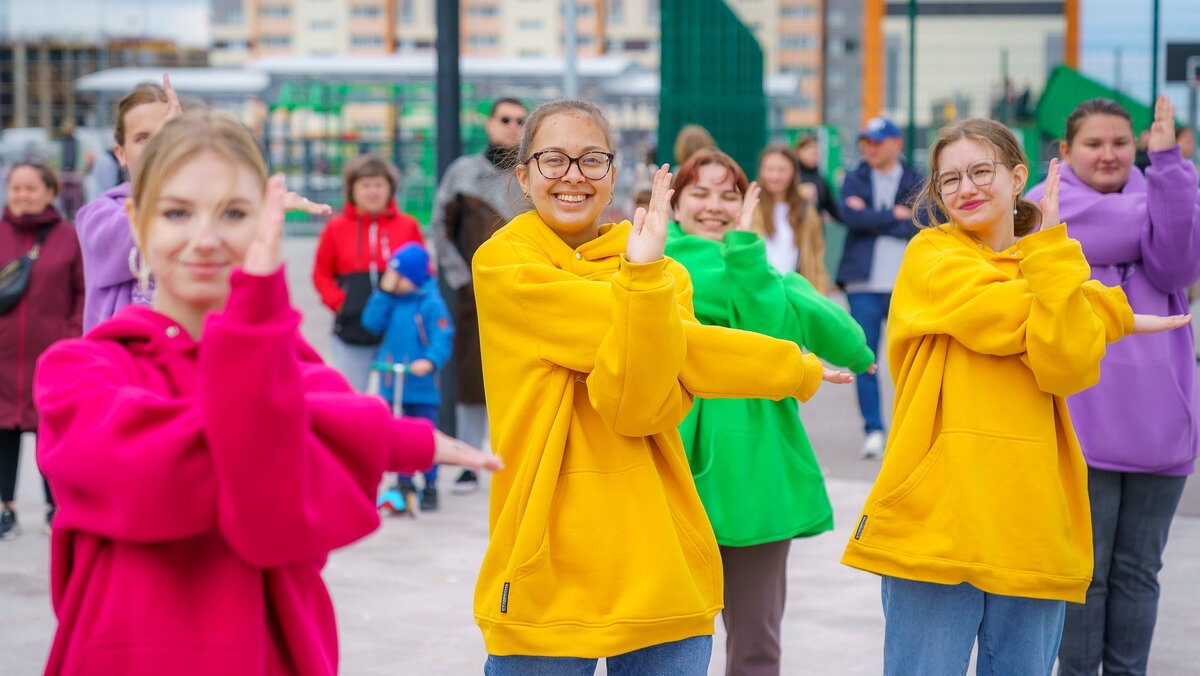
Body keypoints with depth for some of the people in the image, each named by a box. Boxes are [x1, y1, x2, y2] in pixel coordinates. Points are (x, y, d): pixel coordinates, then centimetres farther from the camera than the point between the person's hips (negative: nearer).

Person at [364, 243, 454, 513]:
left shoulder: (431, 303, -9)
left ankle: (430, 488, 12)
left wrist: (430, 361, -31)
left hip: (421, 385, -5)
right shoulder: (390, 300, 7)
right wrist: (384, 292, -8)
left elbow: (442, 338, -14)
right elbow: (372, 323, -3)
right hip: (391, 384, 5)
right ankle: (404, 486, 20)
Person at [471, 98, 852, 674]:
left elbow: (644, 410, -12)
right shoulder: (503, 265, -4)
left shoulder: (663, 275, 7)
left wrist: (644, 278, -23)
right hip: (548, 574, -3)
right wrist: (793, 369, -5)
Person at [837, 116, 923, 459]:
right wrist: (896, 215, -6)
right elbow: (849, 215, -8)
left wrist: (872, 221, -7)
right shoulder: (854, 180, 12)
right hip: (864, 284, 1)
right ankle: (874, 430, 5)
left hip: (907, 286, -1)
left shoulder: (917, 183, 9)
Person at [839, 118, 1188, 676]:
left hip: (1031, 526, 4)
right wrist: (1114, 314, 0)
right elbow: (999, 319, -14)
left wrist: (1050, 248, -11)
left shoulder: (1057, 268, 15)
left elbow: (1068, 368, -6)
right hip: (934, 519, -4)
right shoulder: (930, 254, 4)